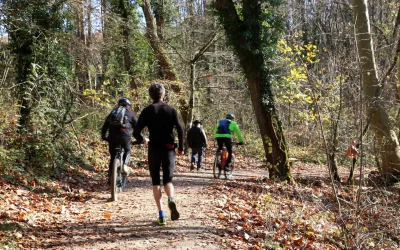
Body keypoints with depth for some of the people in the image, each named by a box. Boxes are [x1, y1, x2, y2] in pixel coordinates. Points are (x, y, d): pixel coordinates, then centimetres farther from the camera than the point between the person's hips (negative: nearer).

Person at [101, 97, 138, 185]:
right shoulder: (130, 114, 14)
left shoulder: (112, 112, 23)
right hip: (125, 137, -2)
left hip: (112, 137, 2)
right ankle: (124, 164, -1)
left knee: (112, 157, 15)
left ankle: (110, 177, 12)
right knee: (127, 151, 25)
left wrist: (104, 137, 32)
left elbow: (104, 127, 22)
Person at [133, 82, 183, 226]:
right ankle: (171, 200, -24)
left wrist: (143, 140, 15)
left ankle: (161, 215, 1)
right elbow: (180, 130, -8)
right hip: (169, 149, 1)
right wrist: (181, 147, 2)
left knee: (156, 182, 8)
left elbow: (136, 133, -5)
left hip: (154, 149, -1)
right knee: (168, 179, 9)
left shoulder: (147, 111, -1)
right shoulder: (171, 110, 2)